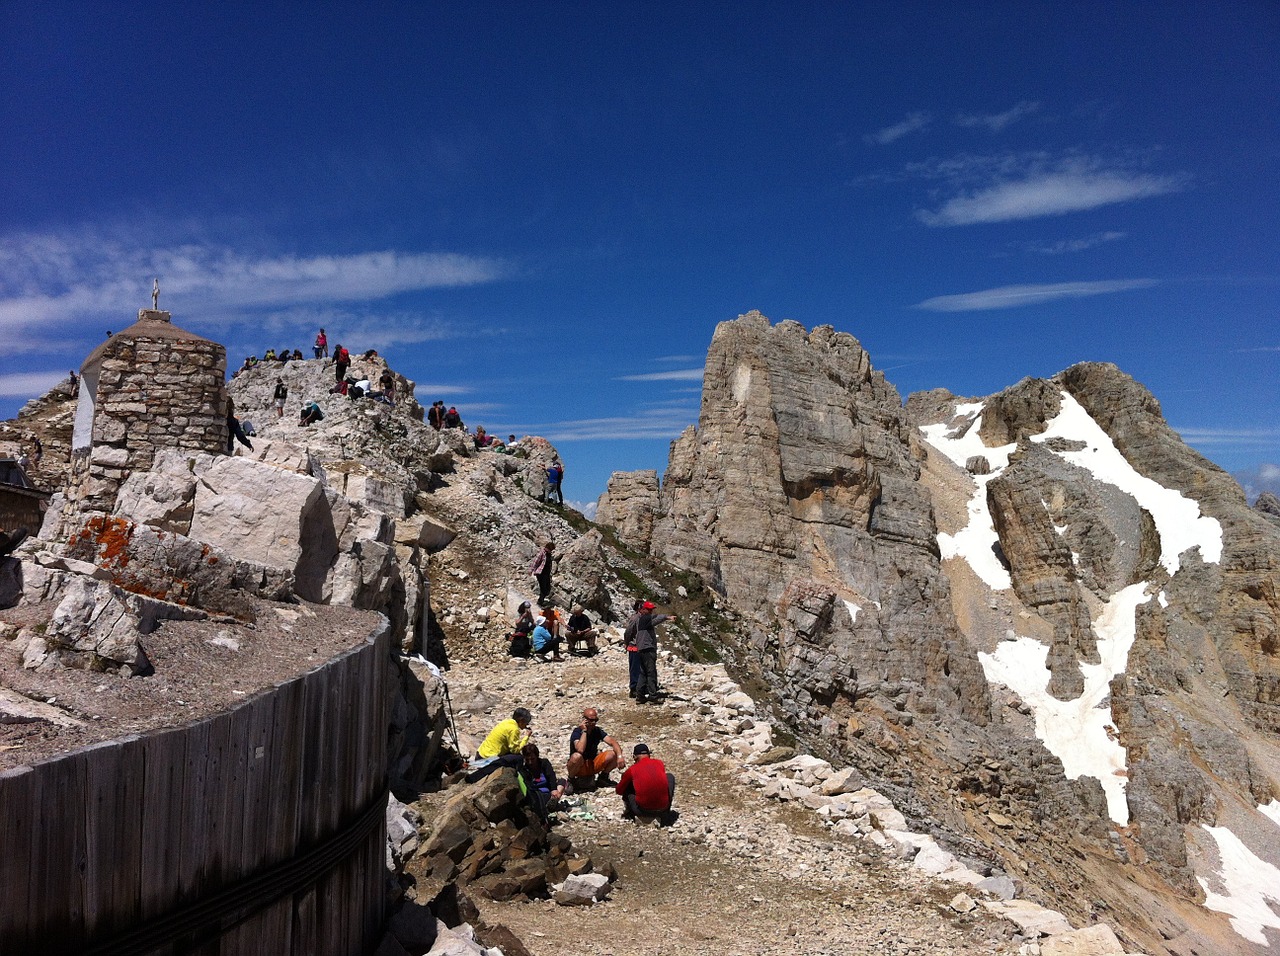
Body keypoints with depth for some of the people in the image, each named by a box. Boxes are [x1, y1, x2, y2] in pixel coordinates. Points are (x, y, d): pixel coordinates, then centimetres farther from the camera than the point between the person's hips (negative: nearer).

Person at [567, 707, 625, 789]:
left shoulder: (598, 731, -3)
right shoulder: (577, 732, -17)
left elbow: (613, 742, -14)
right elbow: (580, 750, -36)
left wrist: (620, 756, -31)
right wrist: (584, 731, -29)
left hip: (593, 764, 5)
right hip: (580, 767, -4)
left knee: (613, 754, -17)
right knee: (577, 756, -39)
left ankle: (603, 777, 8)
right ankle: (571, 780, -10)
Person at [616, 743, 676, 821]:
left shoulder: (632, 769, 2)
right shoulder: (659, 763, 8)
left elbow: (619, 791, 15)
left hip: (643, 809, -1)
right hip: (663, 808, 1)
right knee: (670, 777, 26)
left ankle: (629, 812, 21)